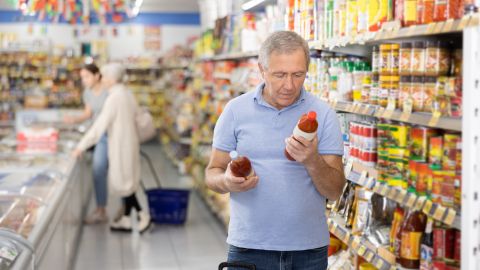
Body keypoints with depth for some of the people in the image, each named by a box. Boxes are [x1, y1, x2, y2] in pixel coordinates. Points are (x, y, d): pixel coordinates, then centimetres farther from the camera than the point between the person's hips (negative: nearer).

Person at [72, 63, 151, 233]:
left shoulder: (114, 98, -18)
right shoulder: (127, 94, 8)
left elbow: (100, 125, -21)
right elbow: (136, 116, 14)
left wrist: (82, 146, -18)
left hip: (120, 145, -9)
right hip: (129, 142, 9)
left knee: (122, 182, 0)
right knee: (126, 181, 12)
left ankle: (143, 215, 1)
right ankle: (126, 220, 18)